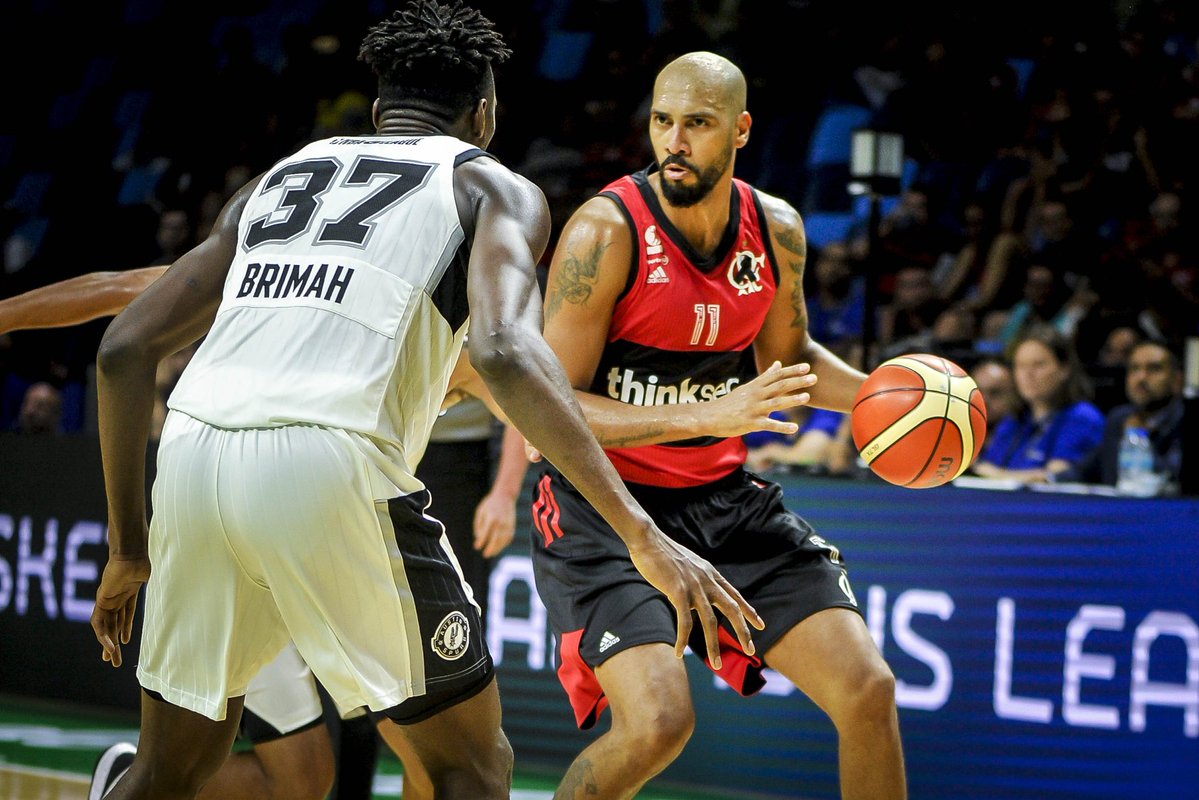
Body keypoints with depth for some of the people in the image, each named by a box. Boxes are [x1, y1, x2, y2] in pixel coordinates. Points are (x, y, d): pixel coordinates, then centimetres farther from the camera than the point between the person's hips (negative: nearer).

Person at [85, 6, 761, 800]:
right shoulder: (493, 188, 15)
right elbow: (506, 351, -7)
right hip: (332, 465, -5)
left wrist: (128, 545, 29)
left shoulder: (277, 178, 30)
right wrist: (642, 536, -11)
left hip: (194, 456, 5)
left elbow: (125, 350, 22)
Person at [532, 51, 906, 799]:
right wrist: (709, 415, -31)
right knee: (659, 721, -25)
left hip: (722, 494, 6)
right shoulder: (606, 232, -19)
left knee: (868, 689, -3)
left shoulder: (777, 230, 0)